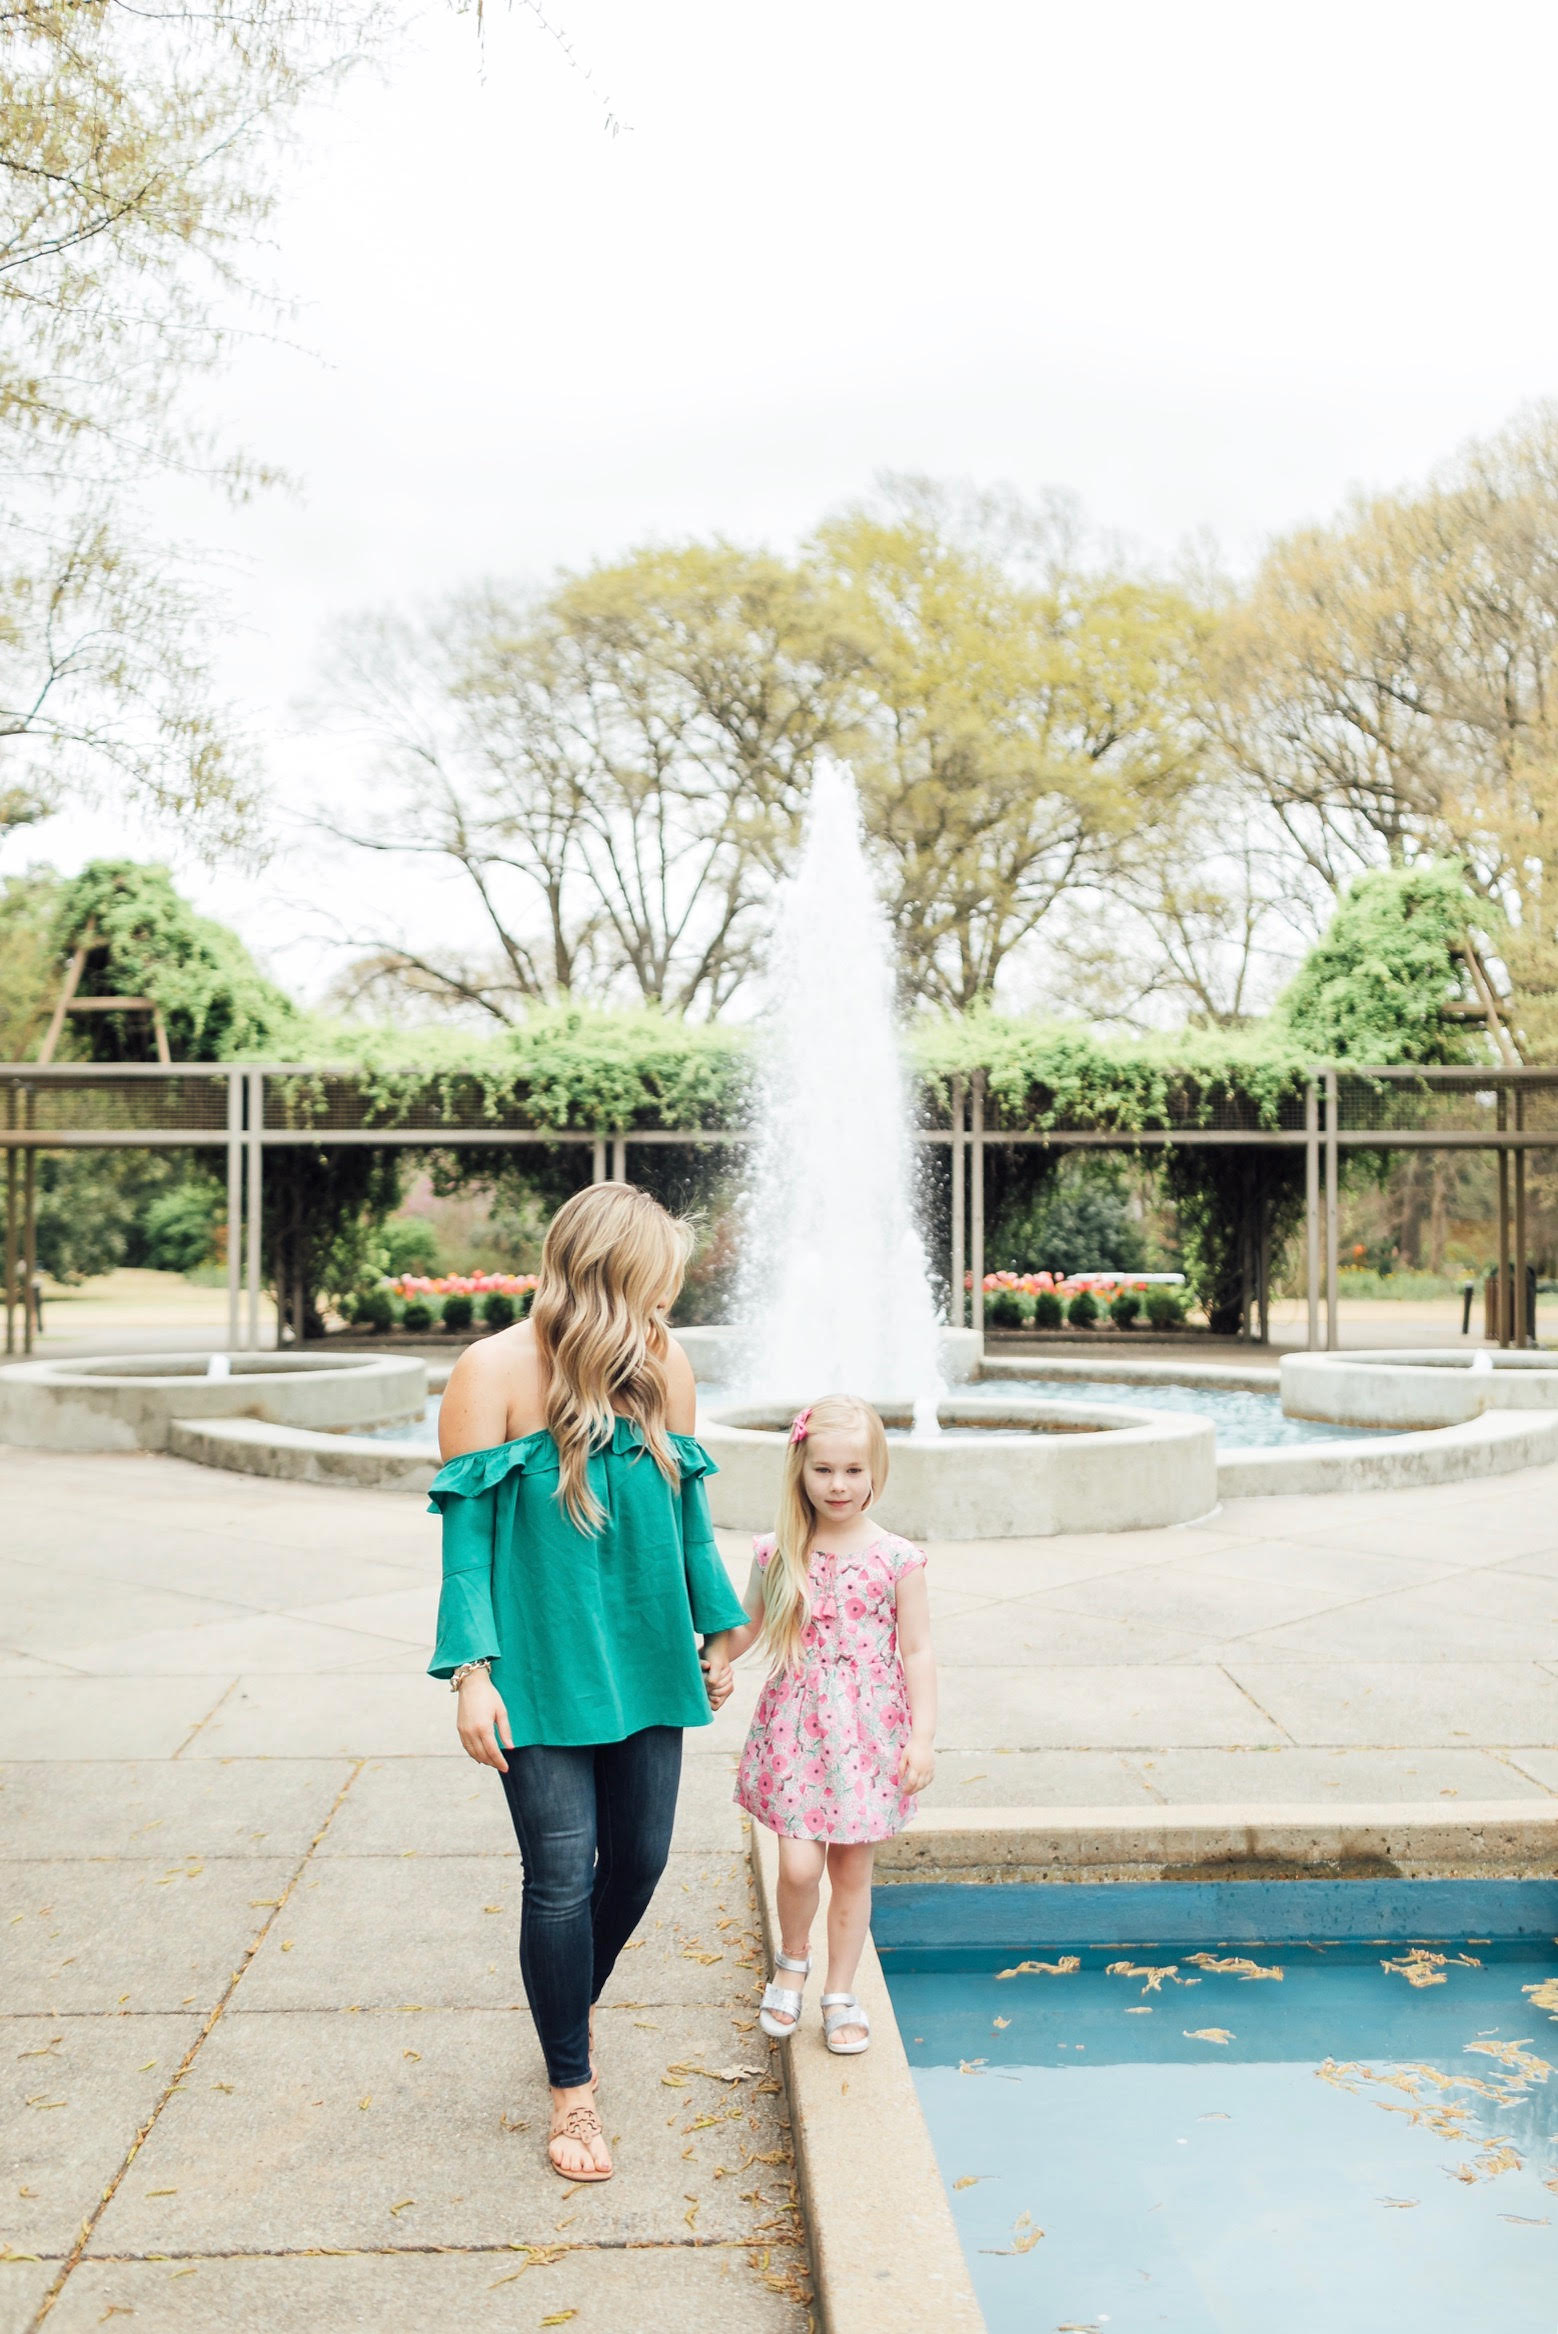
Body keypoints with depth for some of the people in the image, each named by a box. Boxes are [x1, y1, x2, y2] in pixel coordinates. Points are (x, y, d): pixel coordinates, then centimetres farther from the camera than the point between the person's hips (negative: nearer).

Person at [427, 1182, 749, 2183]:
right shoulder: (495, 1371, -11)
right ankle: (572, 2089, 22)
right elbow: (468, 1533, -9)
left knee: (639, 1856, 13)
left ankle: (578, 2000, 43)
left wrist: (717, 1630, 17)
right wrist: (472, 1672, -13)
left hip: (644, 1658, 5)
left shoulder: (665, 1365, 1)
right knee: (561, 1877, 1)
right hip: (542, 1671, -4)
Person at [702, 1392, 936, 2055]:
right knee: (799, 1866, -6)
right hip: (796, 1727, 1)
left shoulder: (896, 1559, -7)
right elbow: (746, 1625, 12)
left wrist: (923, 1736, -6)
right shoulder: (777, 1554, -3)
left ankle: (841, 1993, 28)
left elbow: (916, 1652, -2)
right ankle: (792, 1959, 26)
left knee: (853, 1871, 9)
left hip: (868, 1731, 0)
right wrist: (711, 1664, -3)